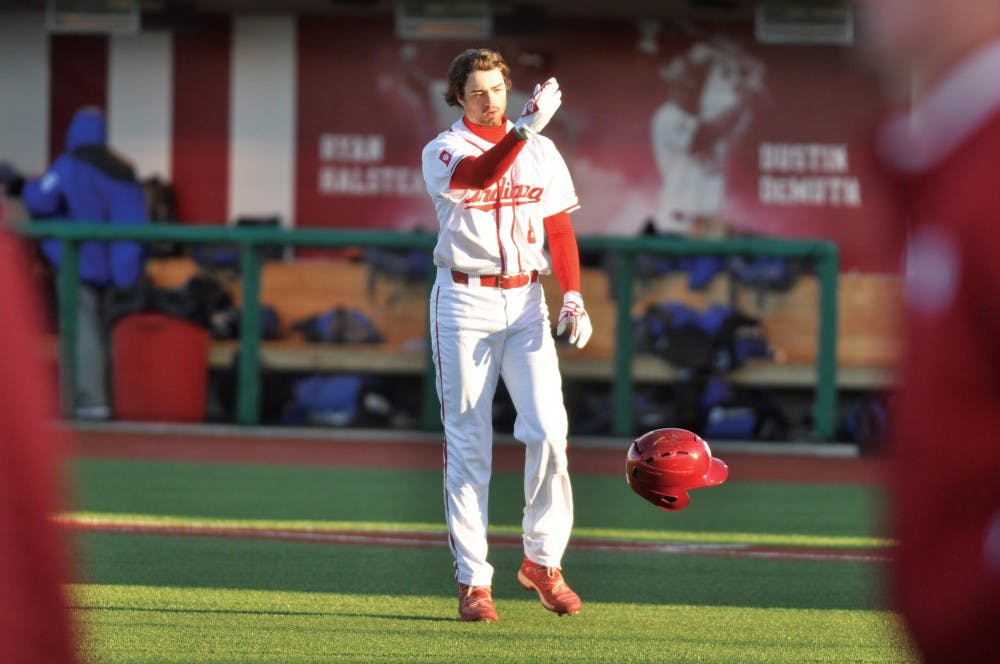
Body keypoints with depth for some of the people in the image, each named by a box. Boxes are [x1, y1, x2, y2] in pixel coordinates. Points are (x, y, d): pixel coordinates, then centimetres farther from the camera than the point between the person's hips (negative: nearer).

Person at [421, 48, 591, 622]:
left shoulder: (542, 152, 10)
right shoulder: (443, 152, -2)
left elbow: (560, 229, 10)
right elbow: (479, 176, -24)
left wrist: (573, 296, -4)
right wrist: (526, 127, -37)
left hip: (525, 303, 3)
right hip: (464, 303, -3)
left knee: (548, 432, -9)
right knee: (467, 446, -2)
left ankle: (543, 561, 6)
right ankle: (473, 581, 1)